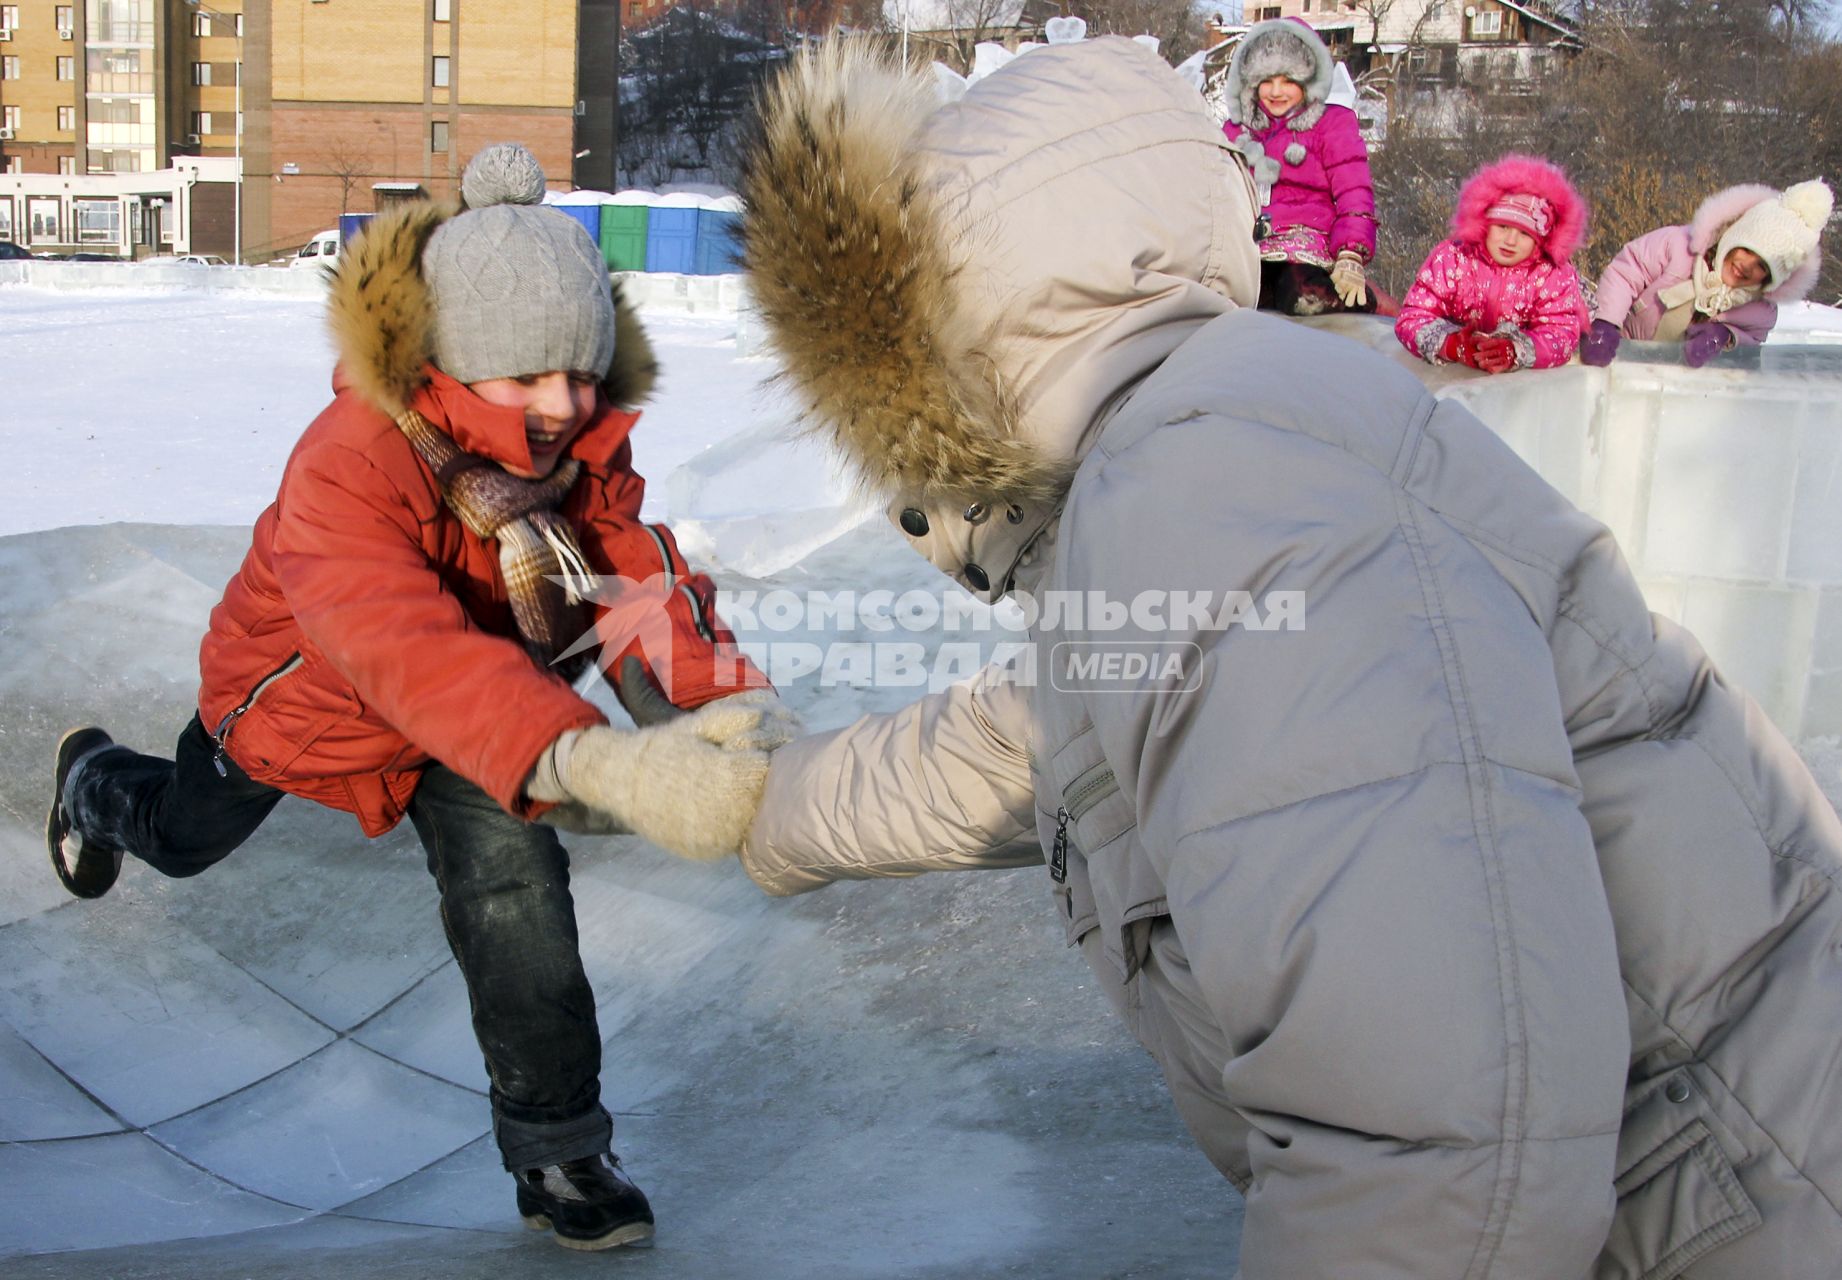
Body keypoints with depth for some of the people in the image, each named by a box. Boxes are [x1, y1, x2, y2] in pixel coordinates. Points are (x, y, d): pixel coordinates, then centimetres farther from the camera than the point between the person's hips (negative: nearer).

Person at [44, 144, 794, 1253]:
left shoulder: (584, 450, -26)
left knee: (510, 869, -22)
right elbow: (414, 655, -59)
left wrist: (727, 704, -60)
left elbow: (646, 584, -37)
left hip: (483, 697, 2)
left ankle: (557, 1151, -3)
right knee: (181, 834, 28)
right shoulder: (347, 467, -44)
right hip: (296, 692, -2)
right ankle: (97, 784, 67)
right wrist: (594, 763, -74)